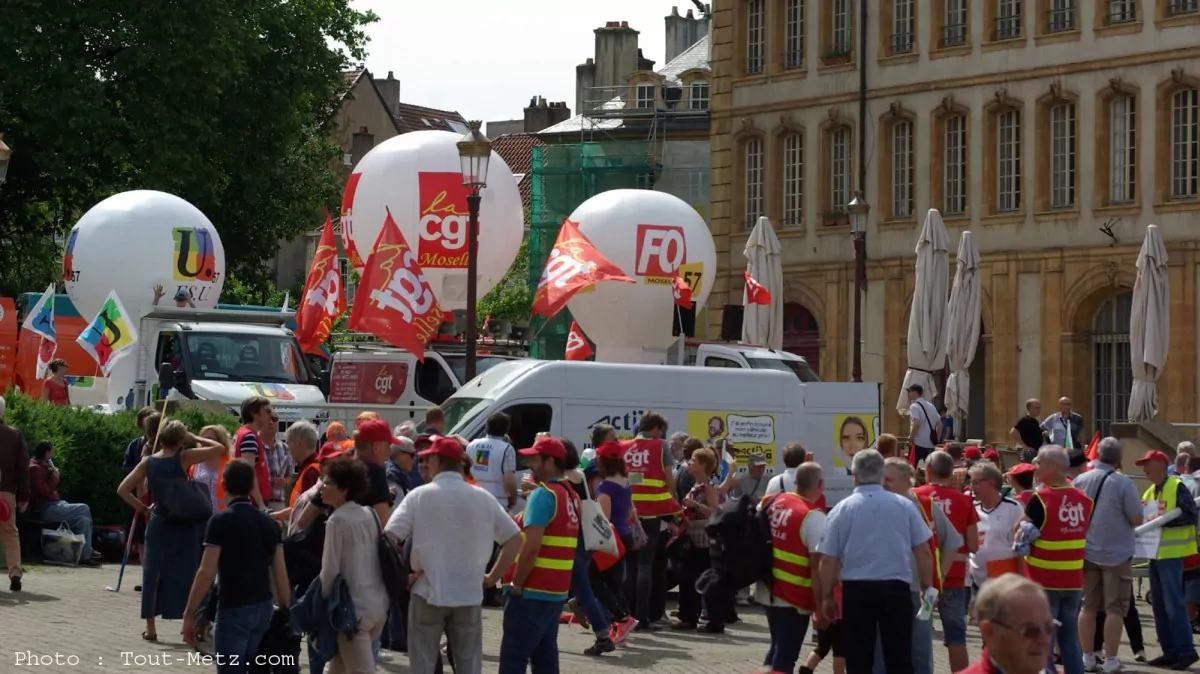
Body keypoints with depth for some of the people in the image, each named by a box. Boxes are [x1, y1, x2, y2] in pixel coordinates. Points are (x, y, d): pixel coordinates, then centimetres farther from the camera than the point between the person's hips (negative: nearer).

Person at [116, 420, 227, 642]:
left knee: (153, 574, 9)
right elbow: (219, 448, -8)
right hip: (184, 525, -3)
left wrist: (143, 508, 7)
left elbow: (123, 490, 0)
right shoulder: (183, 458, -11)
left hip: (158, 524, 3)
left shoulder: (148, 462, 0)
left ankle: (150, 628, 9)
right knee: (185, 575, 5)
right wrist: (195, 439, 3)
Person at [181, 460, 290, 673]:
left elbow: (207, 573, -14)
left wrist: (189, 614, -9)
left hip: (234, 609, -6)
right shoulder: (269, 523, 7)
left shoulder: (221, 521, -10)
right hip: (264, 607, 6)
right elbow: (280, 574, 7)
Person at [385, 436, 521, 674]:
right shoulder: (483, 498, 2)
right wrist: (492, 577, 8)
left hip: (428, 593, -2)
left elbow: (389, 537, -11)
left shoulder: (419, 496, -5)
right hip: (469, 594, 2)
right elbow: (514, 538, 1)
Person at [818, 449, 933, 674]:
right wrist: (927, 588, 14)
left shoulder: (841, 509, -3)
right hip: (896, 588, 1)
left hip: (857, 590, -1)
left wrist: (827, 597, 9)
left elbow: (828, 559, -2)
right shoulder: (905, 506, 1)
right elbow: (923, 551, 4)